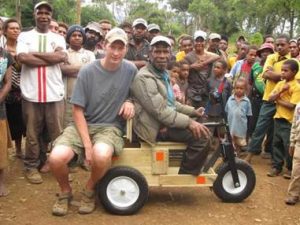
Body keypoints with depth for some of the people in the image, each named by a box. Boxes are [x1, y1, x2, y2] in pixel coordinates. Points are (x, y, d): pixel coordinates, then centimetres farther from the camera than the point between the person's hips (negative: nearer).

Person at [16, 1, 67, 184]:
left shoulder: (58, 38, 10)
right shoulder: (25, 36, 7)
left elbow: (61, 56, -10)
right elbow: (22, 58, -11)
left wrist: (34, 53, -7)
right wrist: (51, 58, -9)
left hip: (55, 93, 1)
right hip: (31, 93, 0)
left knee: (57, 132, 6)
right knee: (33, 133, 8)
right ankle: (32, 166, 21)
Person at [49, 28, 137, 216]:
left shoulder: (130, 70, -2)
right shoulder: (88, 71, -7)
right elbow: (78, 110, -6)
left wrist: (130, 102, -9)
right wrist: (87, 144, -15)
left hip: (110, 127, 0)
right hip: (83, 124, 0)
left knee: (101, 156, -36)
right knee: (57, 158, -27)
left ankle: (90, 190, 0)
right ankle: (66, 191, 8)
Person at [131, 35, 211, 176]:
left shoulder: (163, 74, 18)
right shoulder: (145, 78, -17)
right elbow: (160, 111, -26)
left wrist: (193, 112, 17)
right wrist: (189, 122, -27)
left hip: (166, 122, 11)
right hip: (156, 127, -11)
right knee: (202, 137, -21)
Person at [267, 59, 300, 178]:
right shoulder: (280, 84, 7)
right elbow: (270, 98, -2)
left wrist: (278, 100, -11)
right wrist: (281, 91, -15)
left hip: (289, 120, -6)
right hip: (278, 118, 6)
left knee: (288, 145, 1)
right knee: (276, 143, 12)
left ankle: (290, 168, 16)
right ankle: (276, 166, 22)